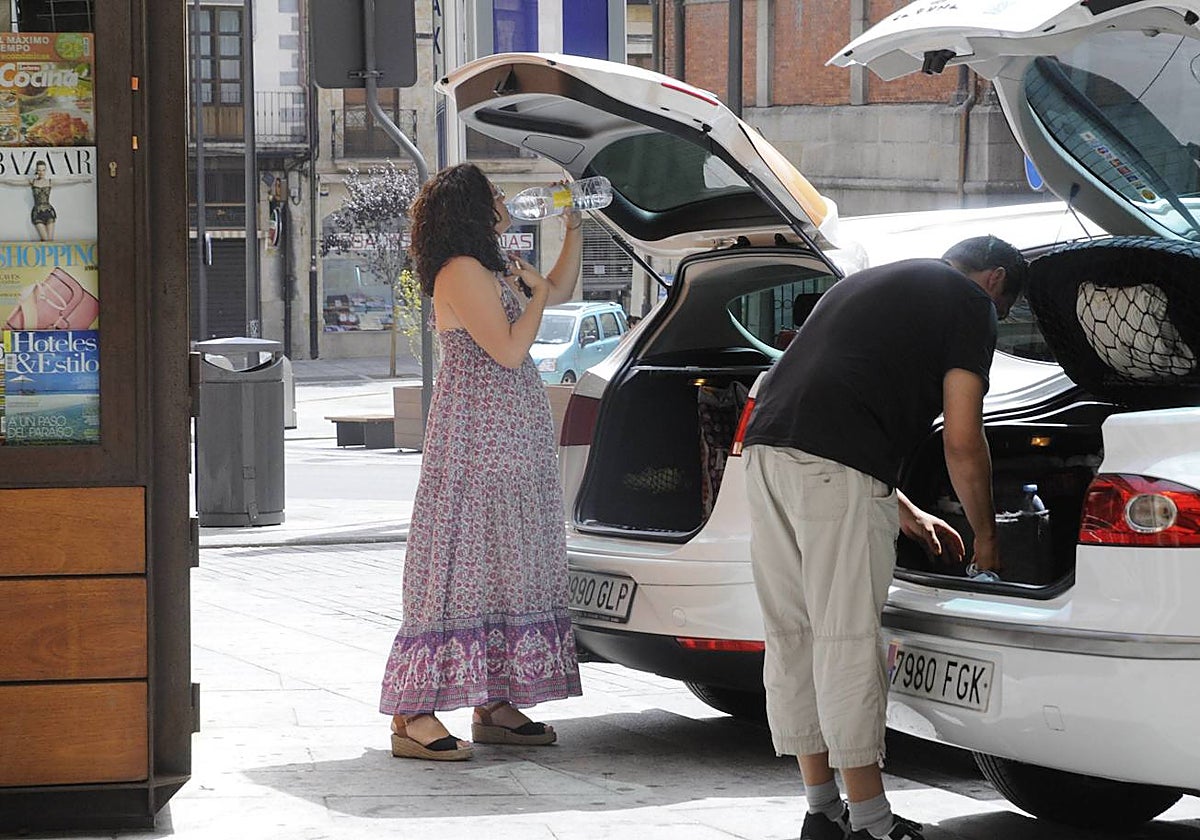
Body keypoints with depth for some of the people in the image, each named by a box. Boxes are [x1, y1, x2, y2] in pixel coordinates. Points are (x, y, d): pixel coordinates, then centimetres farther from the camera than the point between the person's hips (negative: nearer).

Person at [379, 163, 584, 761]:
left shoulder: (495, 269, 16)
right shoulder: (462, 272, -14)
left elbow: (562, 289, 33)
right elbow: (509, 351, -20)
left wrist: (573, 231, 24)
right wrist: (535, 293, -7)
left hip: (513, 442, 10)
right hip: (478, 437, -10)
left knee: (501, 567, 10)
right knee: (460, 563, -12)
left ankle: (495, 706, 14)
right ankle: (413, 718, -14)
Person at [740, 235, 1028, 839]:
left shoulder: (867, 284, 34)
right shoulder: (970, 302, 9)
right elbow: (962, 442, 4)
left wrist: (906, 515, 41)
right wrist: (984, 536, 17)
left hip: (765, 446, 8)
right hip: (835, 470, -8)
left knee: (792, 636, 12)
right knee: (847, 640, -5)